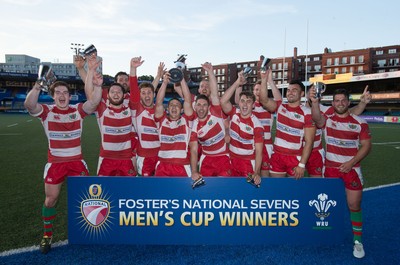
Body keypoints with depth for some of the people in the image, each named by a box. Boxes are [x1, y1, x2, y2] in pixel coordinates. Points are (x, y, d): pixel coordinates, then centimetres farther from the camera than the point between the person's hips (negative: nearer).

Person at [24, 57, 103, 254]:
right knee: (50, 199, 7)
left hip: (77, 161, 1)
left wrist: (97, 86, -33)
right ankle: (47, 235, 26)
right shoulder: (46, 111, -4)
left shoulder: (78, 110, 0)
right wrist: (38, 86, -39)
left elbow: (94, 102, -16)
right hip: (55, 162, -1)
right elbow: (29, 105, -24)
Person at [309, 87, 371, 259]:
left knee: (354, 205, 2)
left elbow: (366, 146, -2)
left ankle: (358, 241, 16)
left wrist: (351, 162, -15)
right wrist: (315, 101, -47)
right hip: (330, 167, 1)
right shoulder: (327, 120, -2)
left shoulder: (360, 123, -2)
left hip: (351, 168, -1)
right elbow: (316, 118, -26)